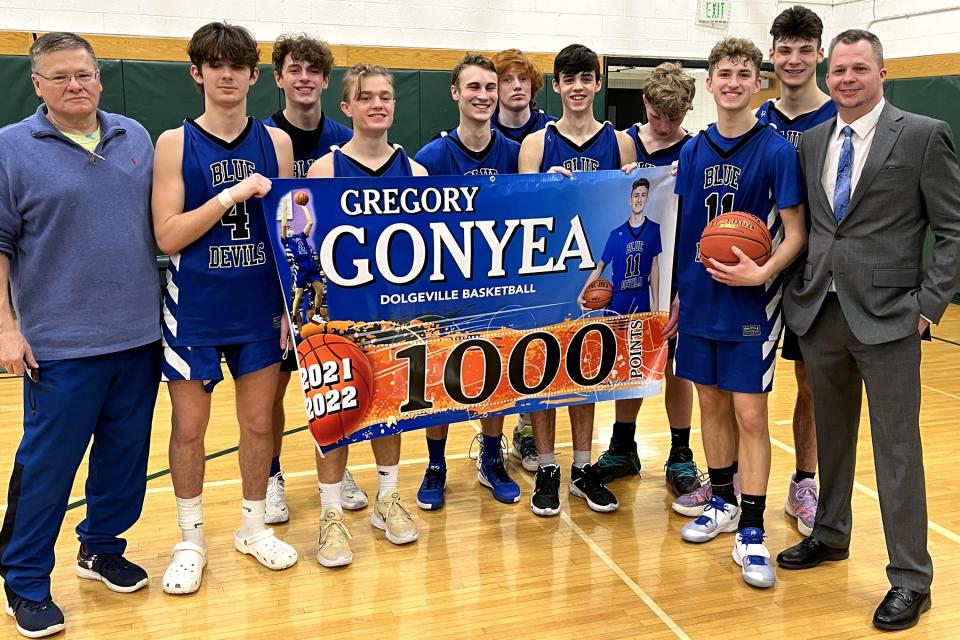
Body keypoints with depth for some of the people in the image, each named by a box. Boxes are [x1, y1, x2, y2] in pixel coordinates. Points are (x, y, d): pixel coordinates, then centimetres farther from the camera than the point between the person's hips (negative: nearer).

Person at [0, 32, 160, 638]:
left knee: (125, 456, 13)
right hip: (59, 344, -4)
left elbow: (161, 223, 16)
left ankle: (102, 548, 33)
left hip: (138, 337, 4)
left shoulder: (135, 138, 9)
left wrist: (167, 307, 13)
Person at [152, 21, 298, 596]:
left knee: (259, 422, 11)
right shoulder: (175, 143, -4)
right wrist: (232, 194, -20)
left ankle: (254, 527, 31)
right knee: (189, 428, 8)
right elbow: (168, 237, -12)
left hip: (260, 308, 2)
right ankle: (191, 539, 27)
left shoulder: (276, 142, 3)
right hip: (194, 311, -2)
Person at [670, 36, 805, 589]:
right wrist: (680, 291, 12)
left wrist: (760, 273, -26)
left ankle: (751, 532, 9)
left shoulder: (777, 151, -9)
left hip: (751, 304, -5)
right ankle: (723, 502, 31)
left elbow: (796, 234, -9)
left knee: (750, 414, -1)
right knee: (711, 402, 14)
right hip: (700, 300, 5)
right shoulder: (695, 150, 6)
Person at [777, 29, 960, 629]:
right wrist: (800, 288, 4)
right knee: (832, 433, 18)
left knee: (896, 445, 0)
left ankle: (910, 578, 13)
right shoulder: (812, 141, 11)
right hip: (820, 312, 5)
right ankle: (830, 536, 36)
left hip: (887, 315, -5)